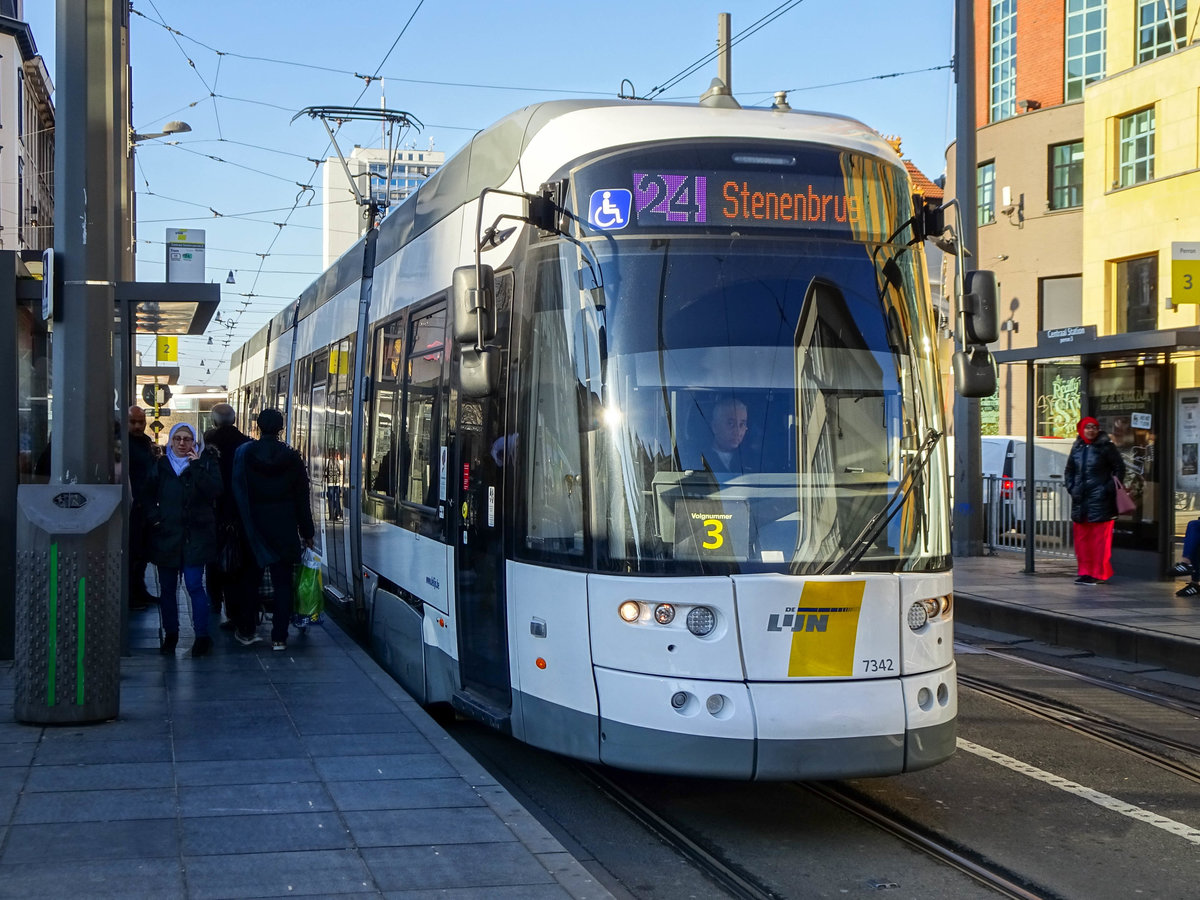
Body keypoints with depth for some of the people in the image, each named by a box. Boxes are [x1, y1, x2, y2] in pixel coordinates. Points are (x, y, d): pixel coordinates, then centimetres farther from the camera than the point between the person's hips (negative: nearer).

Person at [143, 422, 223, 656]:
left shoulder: (206, 463, 1)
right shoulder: (161, 465, 8)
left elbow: (214, 491, -15)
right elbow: (147, 495, 14)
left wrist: (197, 466, -19)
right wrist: (154, 518, -1)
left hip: (195, 536, -3)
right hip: (166, 535, 3)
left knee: (194, 585, -9)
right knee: (167, 588, 8)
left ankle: (202, 635, -1)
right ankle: (170, 634, 20)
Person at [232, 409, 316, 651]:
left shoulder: (243, 453, -5)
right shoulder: (292, 457, -4)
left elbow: (236, 494, -3)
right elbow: (302, 499, 0)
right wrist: (307, 532, 8)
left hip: (253, 528, 0)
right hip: (284, 530, 0)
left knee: (250, 579, 14)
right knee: (282, 582, 3)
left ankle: (246, 629, 19)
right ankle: (279, 637, 1)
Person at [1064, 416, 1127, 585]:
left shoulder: (1106, 447, -2)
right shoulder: (1077, 448, 12)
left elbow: (1119, 468, -1)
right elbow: (1069, 470, 22)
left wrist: (1109, 489, -8)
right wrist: (1071, 488, 9)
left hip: (1100, 500, -6)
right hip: (1080, 500, 6)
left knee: (1100, 537, -5)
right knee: (1081, 537, 8)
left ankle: (1099, 573, -1)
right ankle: (1085, 571, 16)